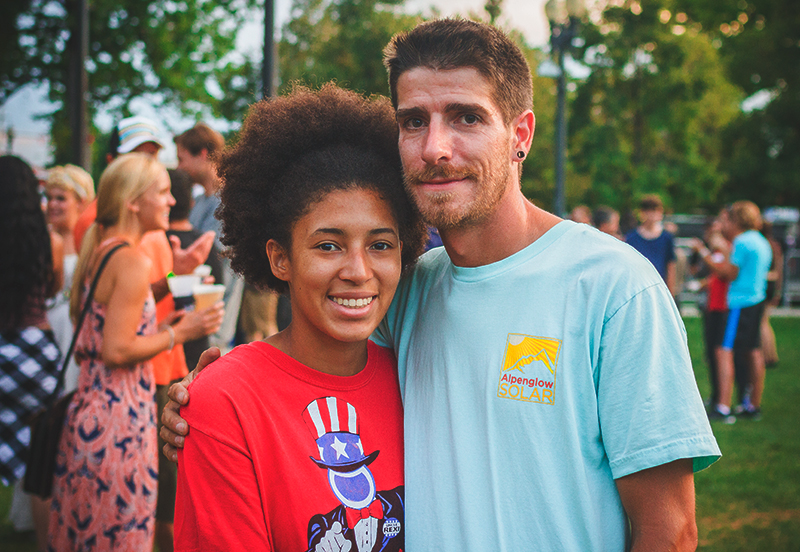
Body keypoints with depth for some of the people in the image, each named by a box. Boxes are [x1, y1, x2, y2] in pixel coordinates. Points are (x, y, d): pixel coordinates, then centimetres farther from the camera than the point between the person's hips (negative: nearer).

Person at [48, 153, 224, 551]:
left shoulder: (98, 251, 11)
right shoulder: (133, 262, -16)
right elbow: (117, 351, -20)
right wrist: (180, 331, -9)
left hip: (89, 401, 9)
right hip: (120, 412, -9)